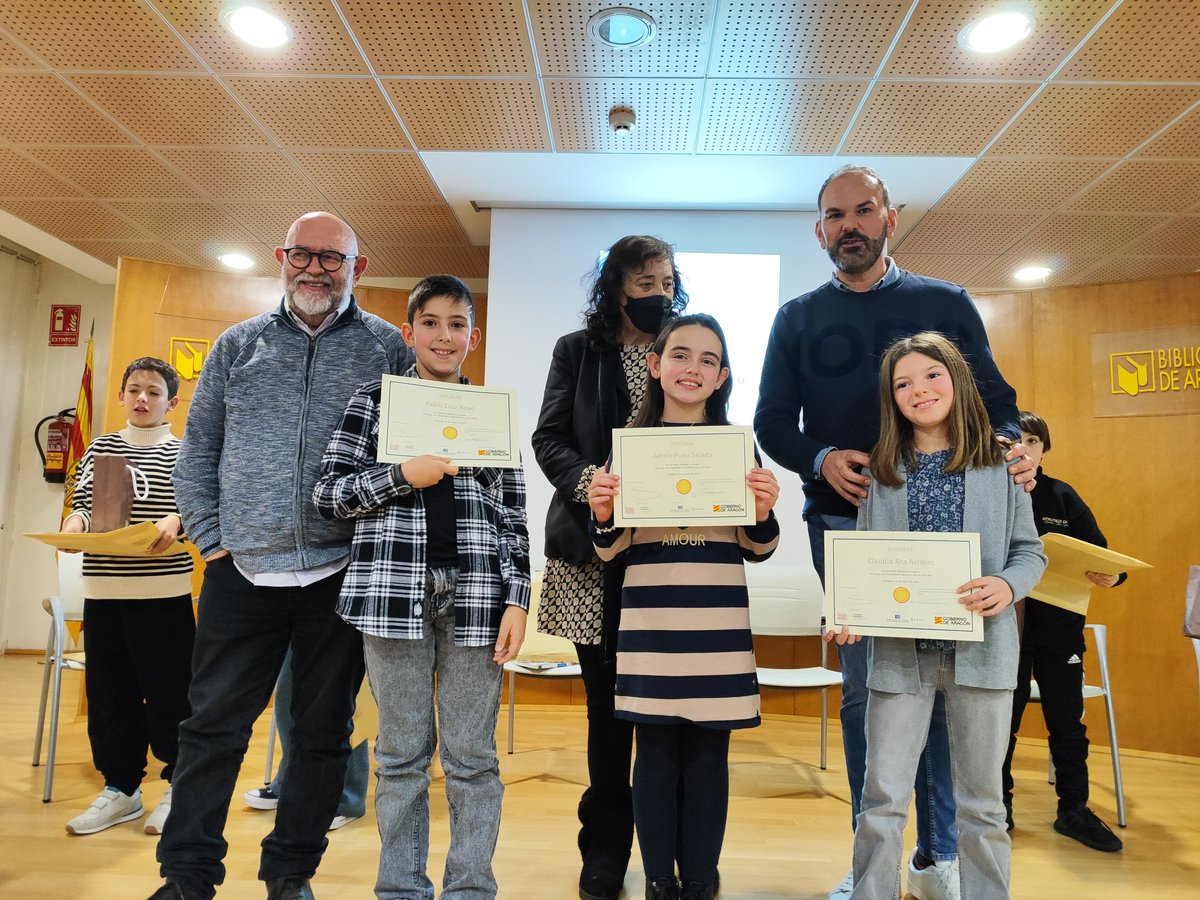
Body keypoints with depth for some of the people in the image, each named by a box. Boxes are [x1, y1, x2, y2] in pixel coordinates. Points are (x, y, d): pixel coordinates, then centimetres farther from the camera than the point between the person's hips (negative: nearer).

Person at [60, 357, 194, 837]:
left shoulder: (182, 452, 3)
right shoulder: (101, 447, 13)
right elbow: (83, 500, 10)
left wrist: (175, 521, -25)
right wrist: (75, 520, -12)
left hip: (164, 593, -4)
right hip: (103, 591, 4)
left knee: (169, 692, 2)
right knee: (109, 694, 10)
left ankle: (179, 786, 17)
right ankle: (120, 787, 25)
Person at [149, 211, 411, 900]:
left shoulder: (388, 348, 3)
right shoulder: (239, 345, 10)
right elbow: (197, 450, 13)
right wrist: (211, 537, 4)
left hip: (340, 575, -1)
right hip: (243, 569, 2)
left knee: (324, 732, 10)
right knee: (213, 726, 8)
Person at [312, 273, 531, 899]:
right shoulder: (373, 400, 9)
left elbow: (512, 517, 8)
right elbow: (327, 493, 3)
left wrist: (516, 600, 0)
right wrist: (403, 476, -11)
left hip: (476, 595, 1)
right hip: (395, 589, 0)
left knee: (472, 755, 6)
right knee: (402, 752, 9)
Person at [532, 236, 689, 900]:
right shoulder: (578, 350, 9)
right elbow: (549, 438, 4)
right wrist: (588, 483, -15)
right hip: (594, 545, 0)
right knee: (607, 699, 7)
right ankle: (606, 845, 23)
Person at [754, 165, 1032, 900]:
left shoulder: (947, 304, 10)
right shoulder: (798, 319, 10)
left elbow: (994, 399, 7)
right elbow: (773, 422, 4)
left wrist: (1012, 446, -16)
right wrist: (821, 459, -16)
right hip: (846, 527, 0)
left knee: (943, 688, 3)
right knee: (865, 690, 5)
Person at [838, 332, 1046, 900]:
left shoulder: (999, 464, 3)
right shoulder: (881, 470, 5)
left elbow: (1030, 549, 6)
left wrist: (1008, 585, -15)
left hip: (981, 647, 0)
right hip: (899, 649, 0)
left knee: (981, 803, 14)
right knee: (882, 800, 5)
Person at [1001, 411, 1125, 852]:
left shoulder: (1062, 496, 4)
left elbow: (1099, 551, 3)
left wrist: (1112, 575, -17)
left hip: (1060, 628, 2)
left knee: (1067, 722, 12)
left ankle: (1073, 810, 27)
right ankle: (998, 809, 23)